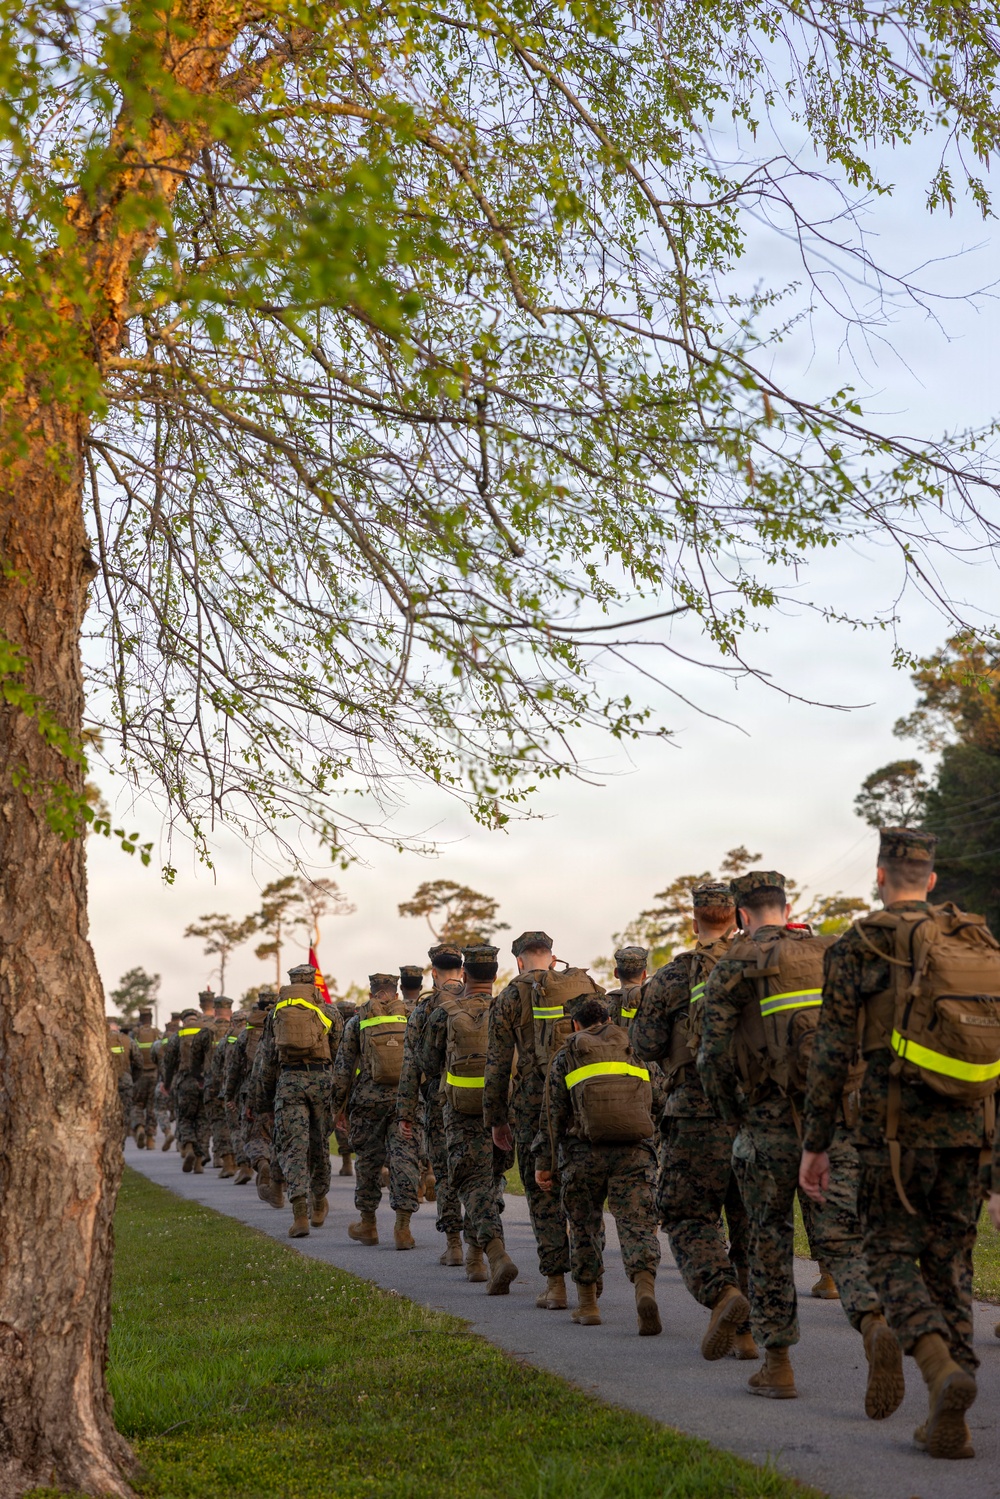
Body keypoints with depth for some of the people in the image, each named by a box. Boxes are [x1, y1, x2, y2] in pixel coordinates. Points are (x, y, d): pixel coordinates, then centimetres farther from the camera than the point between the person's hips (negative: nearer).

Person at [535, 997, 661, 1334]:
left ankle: (587, 1304, 22)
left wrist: (544, 1164, 6)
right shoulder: (633, 1048, 18)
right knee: (638, 1224, -2)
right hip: (635, 1150, 1)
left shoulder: (566, 1056, 12)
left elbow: (552, 1113, 5)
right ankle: (645, 1291, -26)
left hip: (584, 1151, 0)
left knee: (584, 1226, 16)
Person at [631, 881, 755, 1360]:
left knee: (688, 1217, 6)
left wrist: (641, 1010, 16)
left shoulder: (671, 976, -2)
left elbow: (647, 1046, -2)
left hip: (697, 1113, -3)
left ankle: (722, 1293, -20)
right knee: (750, 1221, 12)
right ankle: (749, 1330, 12)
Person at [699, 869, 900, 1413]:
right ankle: (875, 1325, -26)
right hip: (839, 1122, 2)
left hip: (770, 1125, -2)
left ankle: (777, 1365, 18)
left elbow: (714, 1056, -5)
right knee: (841, 1239, 2)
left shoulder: (733, 967, 1)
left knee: (770, 1241, 13)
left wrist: (733, 1117, 10)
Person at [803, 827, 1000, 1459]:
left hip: (897, 1126, -4)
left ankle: (942, 1368, -19)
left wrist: (816, 1144, -1)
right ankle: (949, 1420, 10)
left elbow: (833, 1053, -7)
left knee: (894, 1255, 7)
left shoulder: (860, 945, -4)